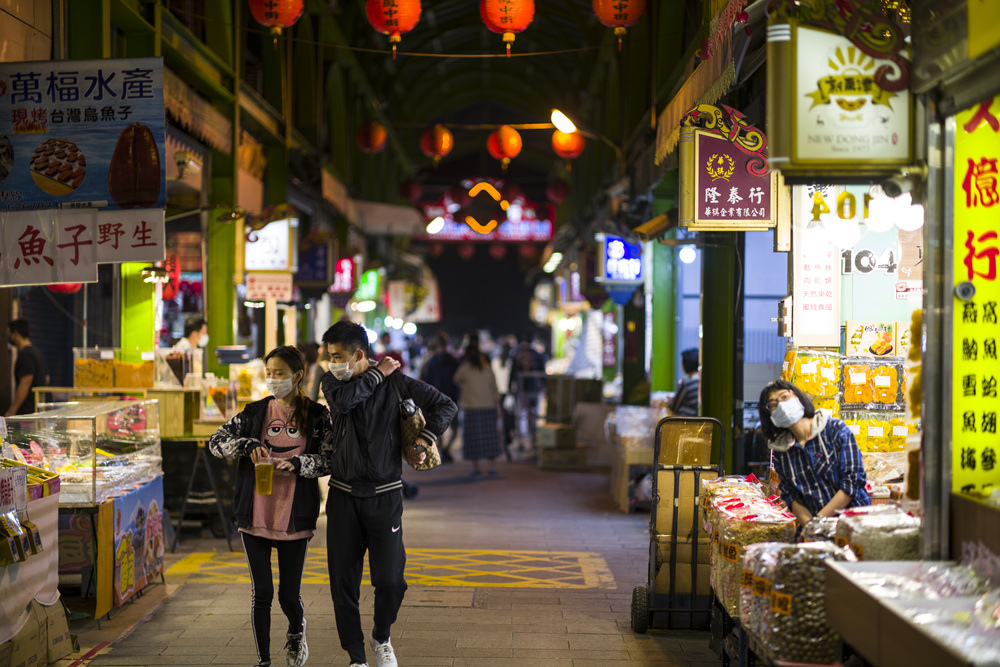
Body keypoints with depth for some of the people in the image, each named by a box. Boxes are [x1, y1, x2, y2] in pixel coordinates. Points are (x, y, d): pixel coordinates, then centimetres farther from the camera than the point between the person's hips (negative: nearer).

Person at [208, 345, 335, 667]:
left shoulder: (317, 416, 2)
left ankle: (296, 632, 39)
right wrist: (248, 445, -14)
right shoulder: (254, 412, 6)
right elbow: (215, 442, 4)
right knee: (261, 591, 2)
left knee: (289, 594, 5)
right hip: (255, 516, 1)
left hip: (294, 517, -1)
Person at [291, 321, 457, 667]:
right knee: (343, 584, 2)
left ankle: (381, 637, 24)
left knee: (390, 580, -6)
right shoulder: (333, 382, 5)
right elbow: (343, 400, -19)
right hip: (343, 496, 2)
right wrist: (377, 374, -11)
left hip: (384, 495, -2)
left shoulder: (396, 382, -2)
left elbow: (445, 405, 1)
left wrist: (423, 441, -9)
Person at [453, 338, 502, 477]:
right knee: (490, 437, 6)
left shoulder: (465, 368, -5)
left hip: (471, 407, -3)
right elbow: (495, 389, 8)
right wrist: (497, 405, 14)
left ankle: (476, 468, 4)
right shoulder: (488, 369, 5)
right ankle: (492, 467, 4)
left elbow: (457, 380, 12)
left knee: (473, 437, 3)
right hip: (489, 407, 3)